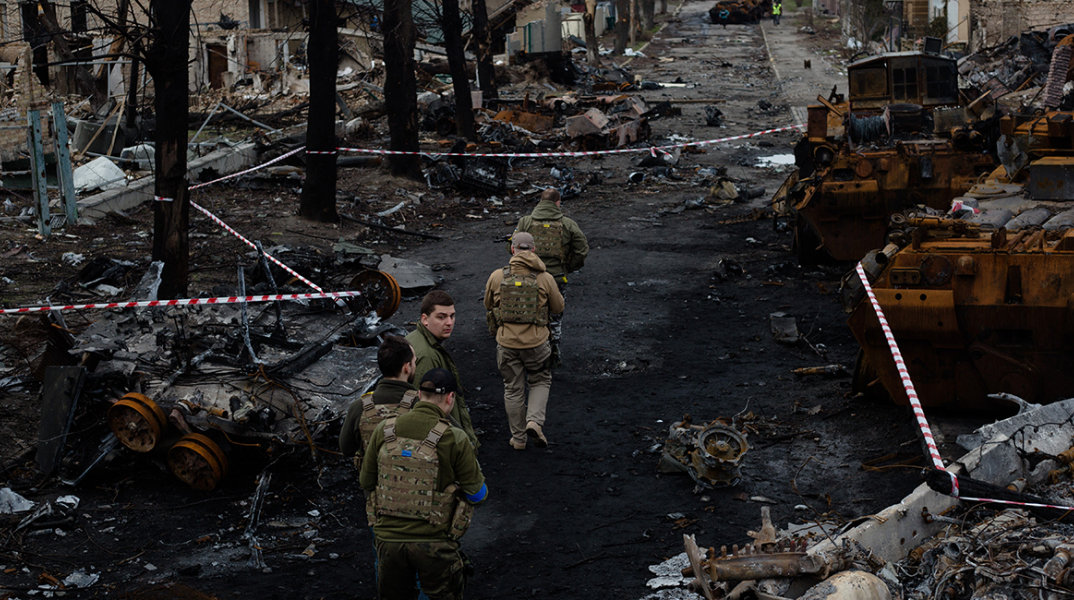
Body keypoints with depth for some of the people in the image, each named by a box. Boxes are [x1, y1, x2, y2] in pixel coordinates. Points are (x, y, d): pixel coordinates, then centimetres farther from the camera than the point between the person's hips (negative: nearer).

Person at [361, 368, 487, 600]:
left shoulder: (384, 431, -3)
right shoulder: (454, 440, -13)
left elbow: (366, 482, 7)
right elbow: (478, 494, -5)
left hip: (388, 538, 3)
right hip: (434, 543, -3)